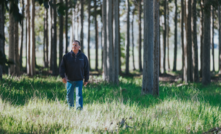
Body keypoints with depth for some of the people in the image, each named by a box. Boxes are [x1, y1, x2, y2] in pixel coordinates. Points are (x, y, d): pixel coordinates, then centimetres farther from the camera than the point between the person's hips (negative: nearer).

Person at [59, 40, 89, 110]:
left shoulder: (83, 57, 4)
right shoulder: (66, 56, 2)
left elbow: (86, 69, 9)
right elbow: (62, 67, -1)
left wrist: (86, 80, 7)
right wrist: (63, 76, -14)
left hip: (79, 80, -1)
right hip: (69, 80, 1)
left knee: (79, 94, -12)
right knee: (69, 95, 9)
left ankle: (79, 109, -17)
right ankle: (70, 107, 28)